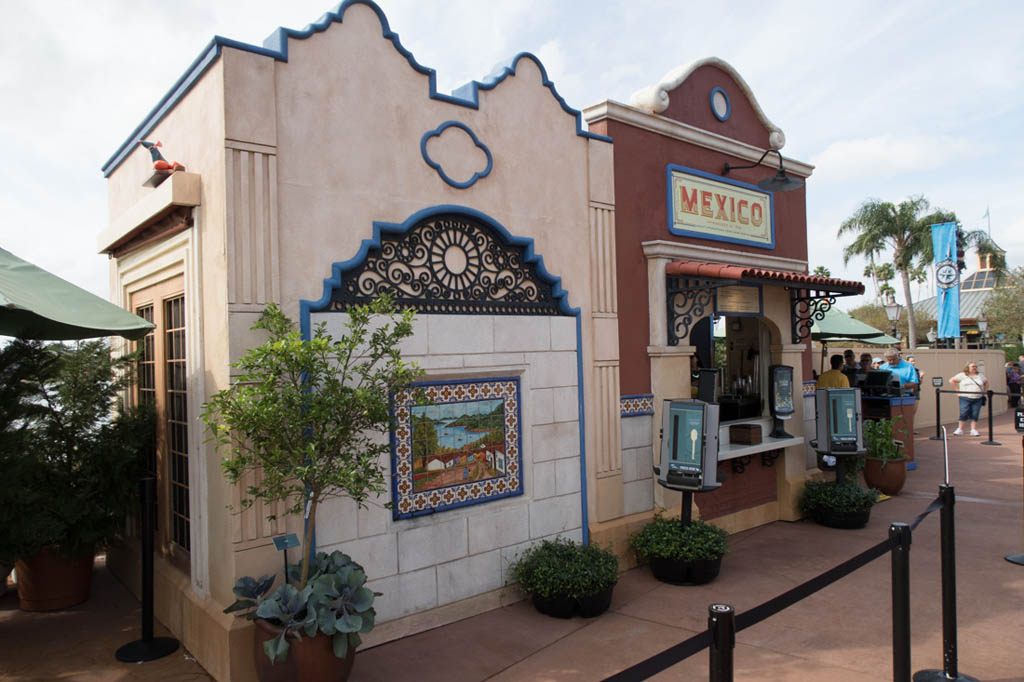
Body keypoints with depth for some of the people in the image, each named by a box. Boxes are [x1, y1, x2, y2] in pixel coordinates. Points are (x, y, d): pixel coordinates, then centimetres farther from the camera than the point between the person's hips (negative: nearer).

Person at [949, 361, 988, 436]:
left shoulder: (980, 375, 13)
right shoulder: (962, 375, 2)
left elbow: (986, 383, 25)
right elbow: (952, 380, 0)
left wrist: (984, 391, 12)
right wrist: (958, 389, -3)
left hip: (978, 399, 3)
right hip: (965, 398, -3)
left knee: (975, 415, 2)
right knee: (963, 414, -7)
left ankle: (974, 430, 10)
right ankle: (960, 429, -1)